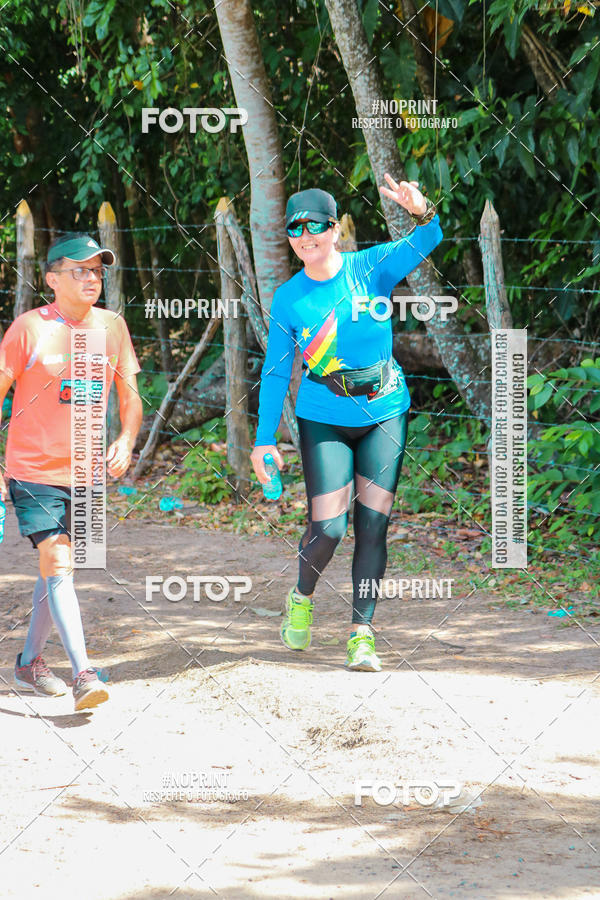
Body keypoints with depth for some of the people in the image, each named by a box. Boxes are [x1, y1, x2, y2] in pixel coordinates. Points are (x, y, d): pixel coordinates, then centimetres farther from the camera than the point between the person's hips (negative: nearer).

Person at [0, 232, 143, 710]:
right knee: (58, 565, -14)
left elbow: (130, 395, 12)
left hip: (83, 473, 5)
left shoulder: (111, 326, 4)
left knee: (57, 567, 14)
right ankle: (83, 674, -21)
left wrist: (126, 441, -7)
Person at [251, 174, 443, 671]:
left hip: (384, 413, 0)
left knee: (373, 524, -3)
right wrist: (265, 438, -2)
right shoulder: (289, 298, -3)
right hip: (324, 420, 0)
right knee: (328, 527, -9)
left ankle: (362, 632, 6)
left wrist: (422, 213, -46)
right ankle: (302, 597, 22)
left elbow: (426, 242, -23)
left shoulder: (372, 267, -6)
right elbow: (276, 371, 2)